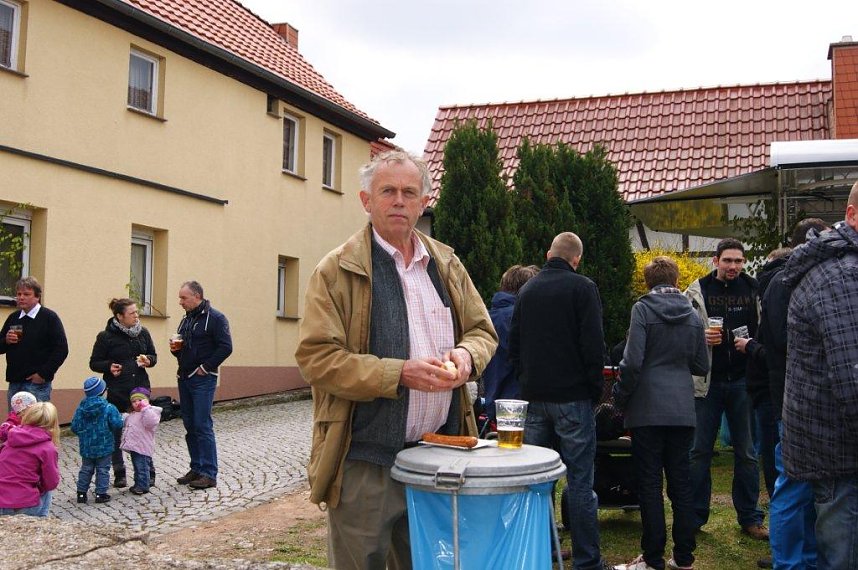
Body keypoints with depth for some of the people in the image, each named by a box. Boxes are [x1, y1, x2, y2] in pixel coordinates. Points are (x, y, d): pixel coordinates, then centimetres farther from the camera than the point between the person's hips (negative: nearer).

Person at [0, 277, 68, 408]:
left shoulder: (49, 317, -3)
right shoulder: (13, 318, 14)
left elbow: (61, 349, -9)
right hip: (14, 382, 6)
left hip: (37, 383, -6)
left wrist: (43, 373, -13)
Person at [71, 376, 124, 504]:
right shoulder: (108, 408, -16)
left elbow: (74, 427, -2)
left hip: (86, 446, 4)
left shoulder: (81, 408, -4)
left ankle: (81, 493, 20)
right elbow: (117, 424, -19)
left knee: (86, 469, 16)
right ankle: (101, 494, 8)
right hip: (104, 446, -4)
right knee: (103, 470, 7)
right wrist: (118, 416, 2)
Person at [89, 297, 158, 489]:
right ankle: (119, 474, 15)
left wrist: (149, 360, -6)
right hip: (117, 392, -2)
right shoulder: (106, 336, -4)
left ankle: (146, 472, 14)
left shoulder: (143, 333, 7)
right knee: (116, 432, 4)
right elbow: (94, 363, 1)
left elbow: (153, 355, 17)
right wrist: (109, 366, -17)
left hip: (140, 388, 3)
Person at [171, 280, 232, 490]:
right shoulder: (186, 318, 15)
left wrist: (205, 367, -15)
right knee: (190, 426, 11)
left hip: (202, 379, -8)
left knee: (203, 426, -8)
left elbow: (226, 347, -16)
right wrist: (175, 349, 2)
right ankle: (196, 468, 20)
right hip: (184, 378, 8)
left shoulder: (215, 317, -10)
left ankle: (209, 474, -4)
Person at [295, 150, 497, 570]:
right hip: (365, 462, -5)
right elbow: (316, 358, -13)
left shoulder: (446, 264, 11)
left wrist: (466, 354, -8)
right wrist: (400, 374, -22)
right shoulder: (337, 270, -6)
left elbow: (482, 329, 16)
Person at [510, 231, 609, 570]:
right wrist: (595, 389, -1)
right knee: (579, 481, -2)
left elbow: (513, 344, 13)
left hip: (535, 398, 5)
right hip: (572, 396, -5)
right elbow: (593, 345, -12)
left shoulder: (527, 290, 10)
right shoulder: (582, 288, -6)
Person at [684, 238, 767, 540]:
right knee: (700, 451, 6)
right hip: (707, 381, -1)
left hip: (742, 380, 1)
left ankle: (750, 517, 20)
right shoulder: (697, 292, -1)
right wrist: (701, 337, -16)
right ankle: (695, 517, 16)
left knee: (746, 452, 9)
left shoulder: (753, 289, 4)